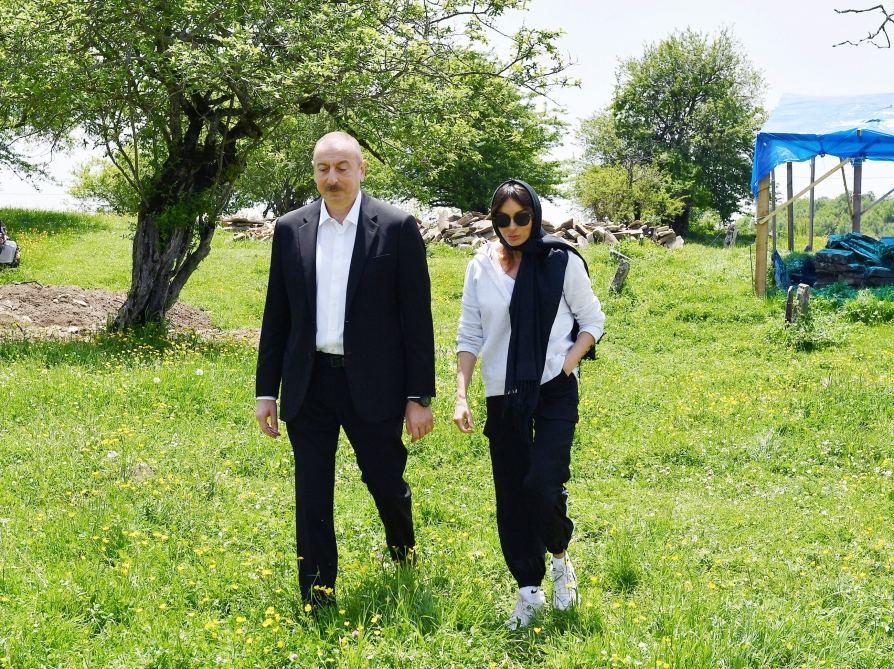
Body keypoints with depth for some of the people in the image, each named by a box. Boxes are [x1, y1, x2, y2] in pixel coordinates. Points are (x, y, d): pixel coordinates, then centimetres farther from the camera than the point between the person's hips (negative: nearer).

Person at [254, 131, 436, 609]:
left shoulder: (397, 228, -4)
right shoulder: (290, 229, 6)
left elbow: (417, 317, -4)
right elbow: (276, 316, 10)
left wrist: (419, 396, -6)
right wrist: (266, 390, 7)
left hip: (372, 385, -2)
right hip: (308, 386, 2)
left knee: (387, 484, 10)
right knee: (311, 498, 5)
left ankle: (405, 558, 42)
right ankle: (317, 602, 17)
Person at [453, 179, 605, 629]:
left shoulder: (562, 262, -3)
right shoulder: (481, 267, 3)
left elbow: (591, 321, 5)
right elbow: (469, 335, 6)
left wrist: (567, 366, -9)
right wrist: (461, 395, -2)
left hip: (554, 392, -3)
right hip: (502, 397, 3)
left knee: (543, 485, -14)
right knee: (510, 496, 4)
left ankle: (560, 558, 17)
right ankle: (529, 592, 18)